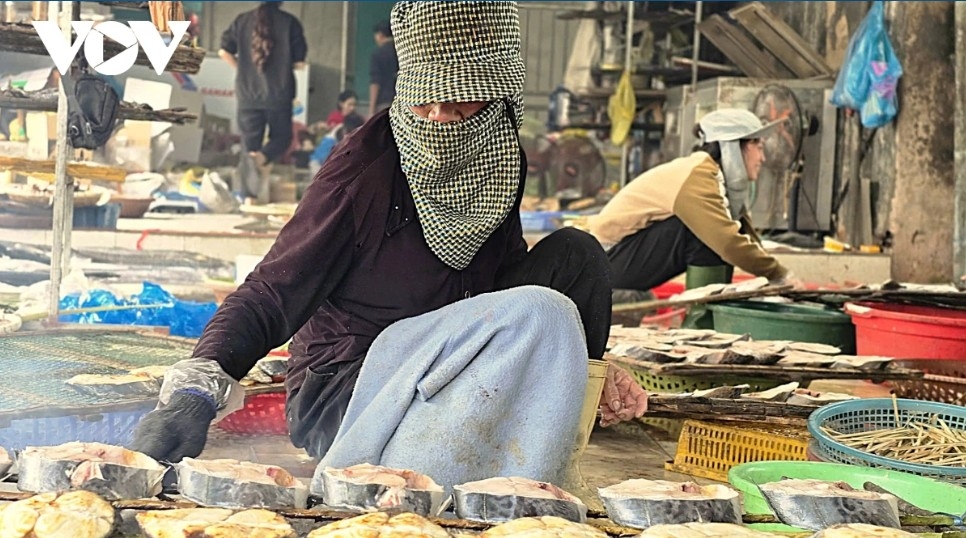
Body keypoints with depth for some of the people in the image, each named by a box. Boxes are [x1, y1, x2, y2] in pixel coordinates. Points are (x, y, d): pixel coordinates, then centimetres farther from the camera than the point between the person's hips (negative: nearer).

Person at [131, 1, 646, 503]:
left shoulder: (497, 164, 2)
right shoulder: (366, 163, -16)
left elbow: (501, 284, 15)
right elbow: (272, 293, -18)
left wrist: (594, 371, 2)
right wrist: (194, 393, -33)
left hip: (438, 383, 7)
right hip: (339, 394, -7)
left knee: (573, 254, -8)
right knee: (539, 311, -26)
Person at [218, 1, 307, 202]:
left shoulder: (242, 20, 3)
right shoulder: (289, 22, -4)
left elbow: (224, 52, 2)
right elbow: (299, 63, -5)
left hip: (248, 94, 2)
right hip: (279, 95, -2)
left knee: (251, 144, 11)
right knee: (281, 138, 13)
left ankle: (252, 195, 9)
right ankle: (260, 158, -20)